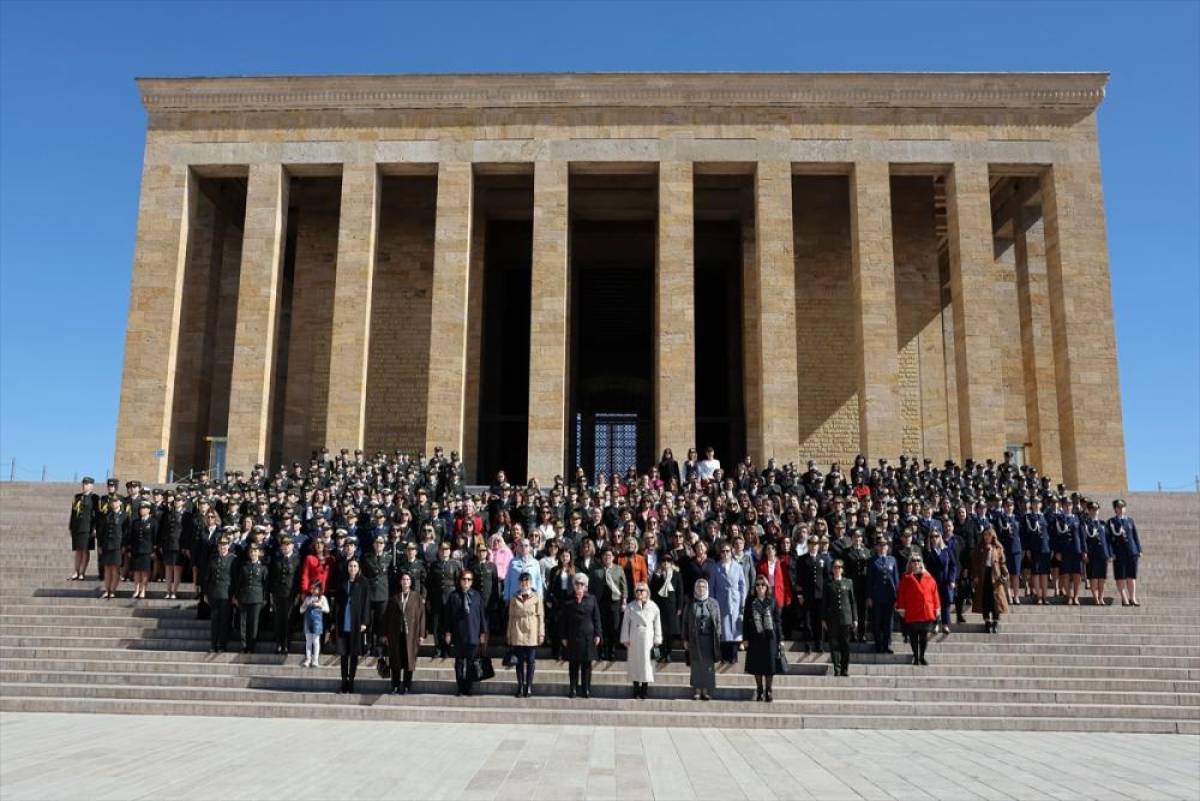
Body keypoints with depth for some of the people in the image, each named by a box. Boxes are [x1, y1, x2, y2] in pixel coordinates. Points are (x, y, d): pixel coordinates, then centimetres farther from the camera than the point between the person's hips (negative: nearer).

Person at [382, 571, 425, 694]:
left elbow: (421, 615, 0)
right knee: (395, 661, 4)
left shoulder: (417, 597, 3)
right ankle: (395, 687, 11)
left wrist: (421, 634, -5)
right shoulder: (394, 598, 9)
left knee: (409, 660, 1)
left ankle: (406, 687, 9)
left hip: (411, 634, -2)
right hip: (395, 633, 2)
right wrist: (385, 634, 4)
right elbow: (387, 616, 9)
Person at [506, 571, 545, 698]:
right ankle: (520, 687, 8)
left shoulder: (537, 597, 4)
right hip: (518, 633, 2)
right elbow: (511, 617, 10)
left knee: (530, 661, 0)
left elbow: (541, 616, 2)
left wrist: (541, 633, -4)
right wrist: (509, 635, 8)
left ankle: (528, 687, 7)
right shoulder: (514, 599, 9)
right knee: (519, 661, 2)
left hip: (532, 633, -2)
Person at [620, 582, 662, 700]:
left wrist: (657, 640, 1)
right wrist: (625, 639, 0)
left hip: (648, 639, 0)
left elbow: (657, 624, 5)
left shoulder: (653, 607, 4)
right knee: (635, 664, 3)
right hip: (634, 640, 0)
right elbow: (625, 623, 4)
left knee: (647, 664, -1)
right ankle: (636, 691, 11)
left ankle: (644, 692, 6)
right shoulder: (630, 606, 5)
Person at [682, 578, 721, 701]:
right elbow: (685, 622, 6)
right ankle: (697, 690, 7)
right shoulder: (690, 604, 5)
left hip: (709, 639, 0)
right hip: (694, 639, 0)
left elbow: (718, 622, 4)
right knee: (696, 664, 1)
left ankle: (706, 690, 6)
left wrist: (717, 639, -2)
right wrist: (685, 640, 1)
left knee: (708, 665, 0)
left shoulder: (713, 603, 5)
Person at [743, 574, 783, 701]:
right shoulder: (751, 601, 3)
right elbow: (745, 620, 4)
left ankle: (768, 691, 10)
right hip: (755, 637, 1)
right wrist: (745, 638, -1)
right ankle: (759, 691, 16)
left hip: (770, 636, -1)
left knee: (770, 663, -2)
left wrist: (780, 638, 0)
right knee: (757, 664, 5)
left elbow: (778, 620, 3)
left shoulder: (773, 600, 2)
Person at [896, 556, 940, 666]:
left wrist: (936, 608, 4)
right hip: (912, 613, -2)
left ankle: (922, 657, 17)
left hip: (927, 613, 2)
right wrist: (901, 608, -3)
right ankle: (915, 656, 15)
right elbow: (901, 594, 1)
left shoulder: (929, 578, 8)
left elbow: (934, 593, 7)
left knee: (924, 636, 5)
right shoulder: (906, 578, 3)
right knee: (913, 636, 4)